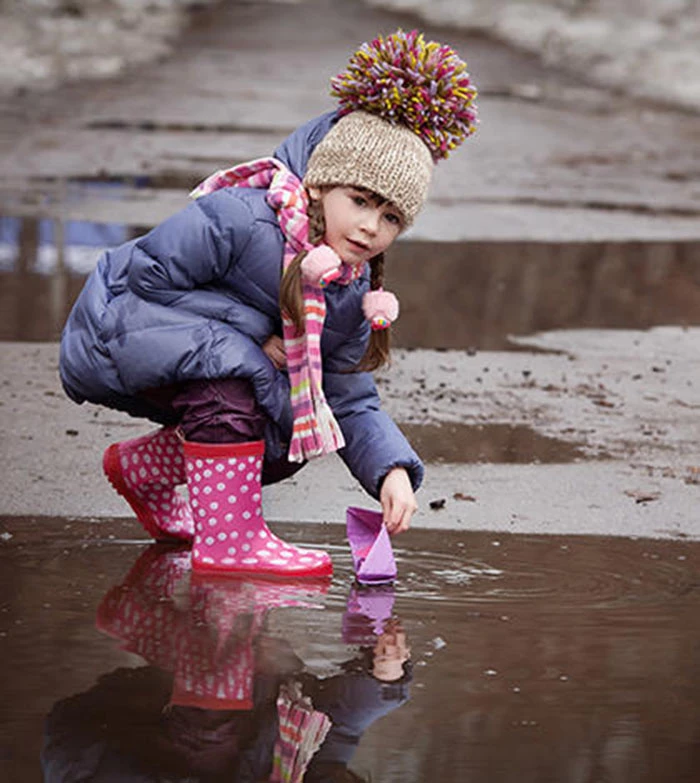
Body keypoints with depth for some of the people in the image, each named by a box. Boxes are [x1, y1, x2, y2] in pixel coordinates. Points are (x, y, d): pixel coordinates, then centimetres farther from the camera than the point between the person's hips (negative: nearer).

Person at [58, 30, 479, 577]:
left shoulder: (353, 299, -2)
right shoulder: (240, 218, -27)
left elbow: (352, 404, -1)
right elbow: (151, 275, -26)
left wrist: (393, 471, -20)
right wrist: (253, 334, -25)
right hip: (111, 326, -8)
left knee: (290, 429, 2)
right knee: (237, 367, -32)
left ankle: (142, 470, 23)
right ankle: (228, 540, -26)